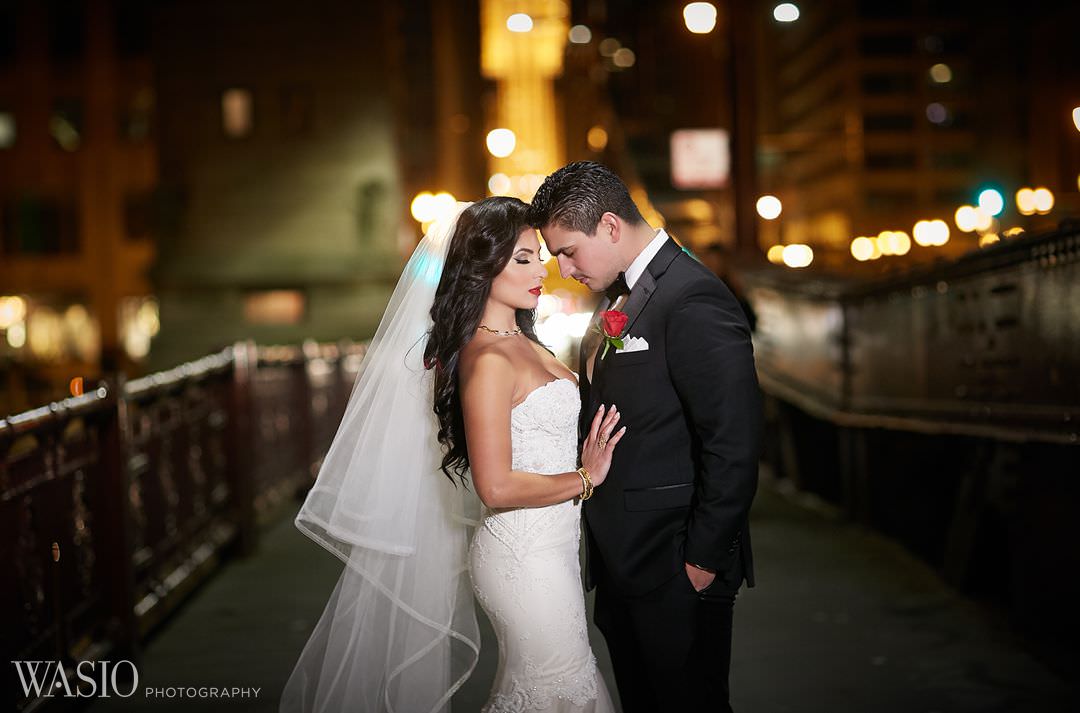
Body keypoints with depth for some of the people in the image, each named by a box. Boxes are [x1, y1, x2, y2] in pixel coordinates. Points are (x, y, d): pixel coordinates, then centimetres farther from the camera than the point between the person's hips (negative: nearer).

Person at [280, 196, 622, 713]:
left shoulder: (523, 342, 9)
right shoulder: (488, 360, -20)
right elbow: (496, 486, -24)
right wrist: (585, 479, -15)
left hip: (549, 545, 9)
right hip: (524, 553, -9)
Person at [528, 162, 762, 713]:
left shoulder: (694, 301, -18)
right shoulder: (619, 296, 12)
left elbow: (733, 445, -21)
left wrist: (704, 558, -17)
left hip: (676, 570, -9)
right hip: (622, 562, 9)